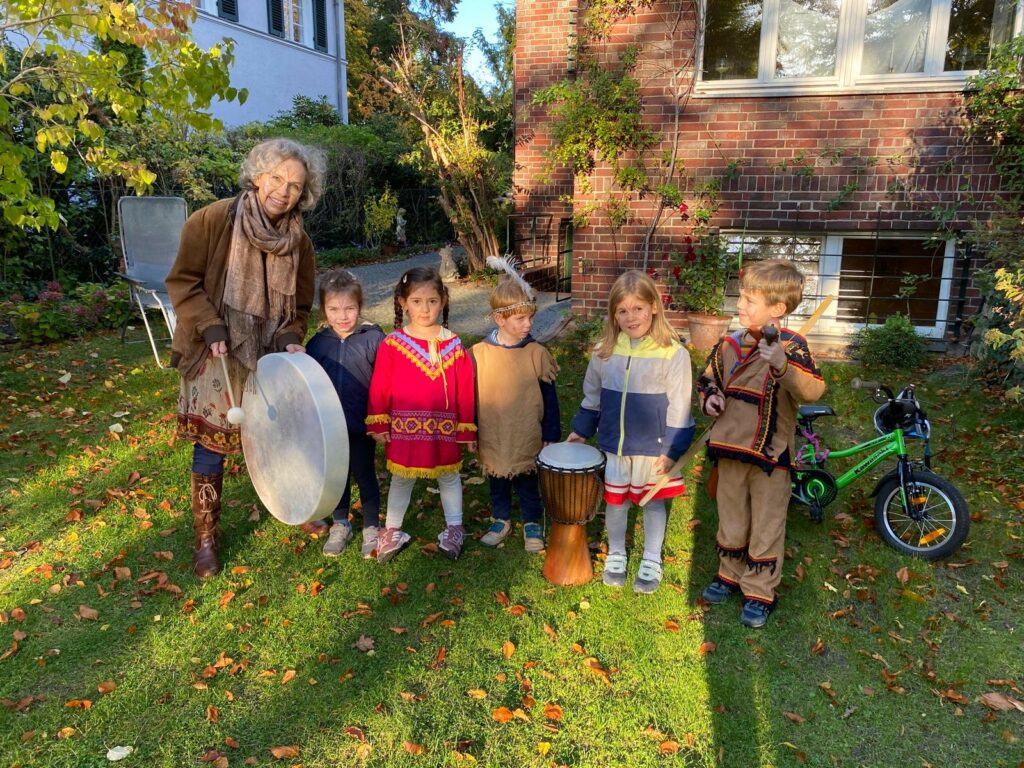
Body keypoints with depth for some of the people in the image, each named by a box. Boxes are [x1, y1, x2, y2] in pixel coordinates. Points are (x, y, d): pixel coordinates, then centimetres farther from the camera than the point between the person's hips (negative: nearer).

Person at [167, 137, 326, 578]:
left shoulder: (298, 242, 1)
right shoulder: (213, 220, -12)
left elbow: (299, 306, 7)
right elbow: (183, 281, -8)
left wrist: (291, 339, -11)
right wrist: (210, 327, -19)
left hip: (269, 356, 3)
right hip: (216, 354, -3)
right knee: (212, 442, 0)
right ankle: (205, 539, 14)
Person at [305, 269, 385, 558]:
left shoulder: (373, 339, -12)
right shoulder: (317, 342, 0)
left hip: (361, 426, -3)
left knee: (364, 475, 12)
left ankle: (371, 528, 30)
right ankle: (340, 525, 37)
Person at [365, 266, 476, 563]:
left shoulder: (453, 345, -6)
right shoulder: (392, 344, -9)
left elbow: (465, 390, -2)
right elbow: (379, 387, -5)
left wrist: (467, 429, 0)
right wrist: (378, 424, -4)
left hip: (444, 428, 1)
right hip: (404, 428, -1)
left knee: (449, 476, 17)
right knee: (401, 479, 15)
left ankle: (454, 527, 35)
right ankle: (392, 531, 31)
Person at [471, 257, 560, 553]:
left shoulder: (536, 353, -11)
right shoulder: (479, 353, -10)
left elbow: (549, 397, -4)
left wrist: (551, 435, -3)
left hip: (528, 437, -1)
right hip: (492, 437, 1)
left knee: (528, 483, 16)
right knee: (497, 483, 20)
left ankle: (531, 523, 36)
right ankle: (501, 520, 41)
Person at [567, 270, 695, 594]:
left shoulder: (673, 353, -15)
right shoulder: (605, 351, -2)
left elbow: (679, 407, -12)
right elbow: (592, 396, 11)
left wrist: (672, 449, -12)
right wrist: (580, 430, 14)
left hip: (653, 448, -3)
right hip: (614, 445, 3)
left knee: (654, 502, 15)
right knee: (615, 500, 16)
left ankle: (651, 561, 35)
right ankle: (616, 555, 38)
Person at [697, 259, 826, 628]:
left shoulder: (790, 346, -16)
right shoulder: (729, 345, 0)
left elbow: (812, 391, -31)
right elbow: (708, 379, 17)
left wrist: (783, 365, -46)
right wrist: (709, 397, -4)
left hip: (770, 456, -5)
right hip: (730, 450, 5)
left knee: (766, 529, 10)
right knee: (731, 522, 21)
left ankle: (760, 592, 27)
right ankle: (730, 574, 42)